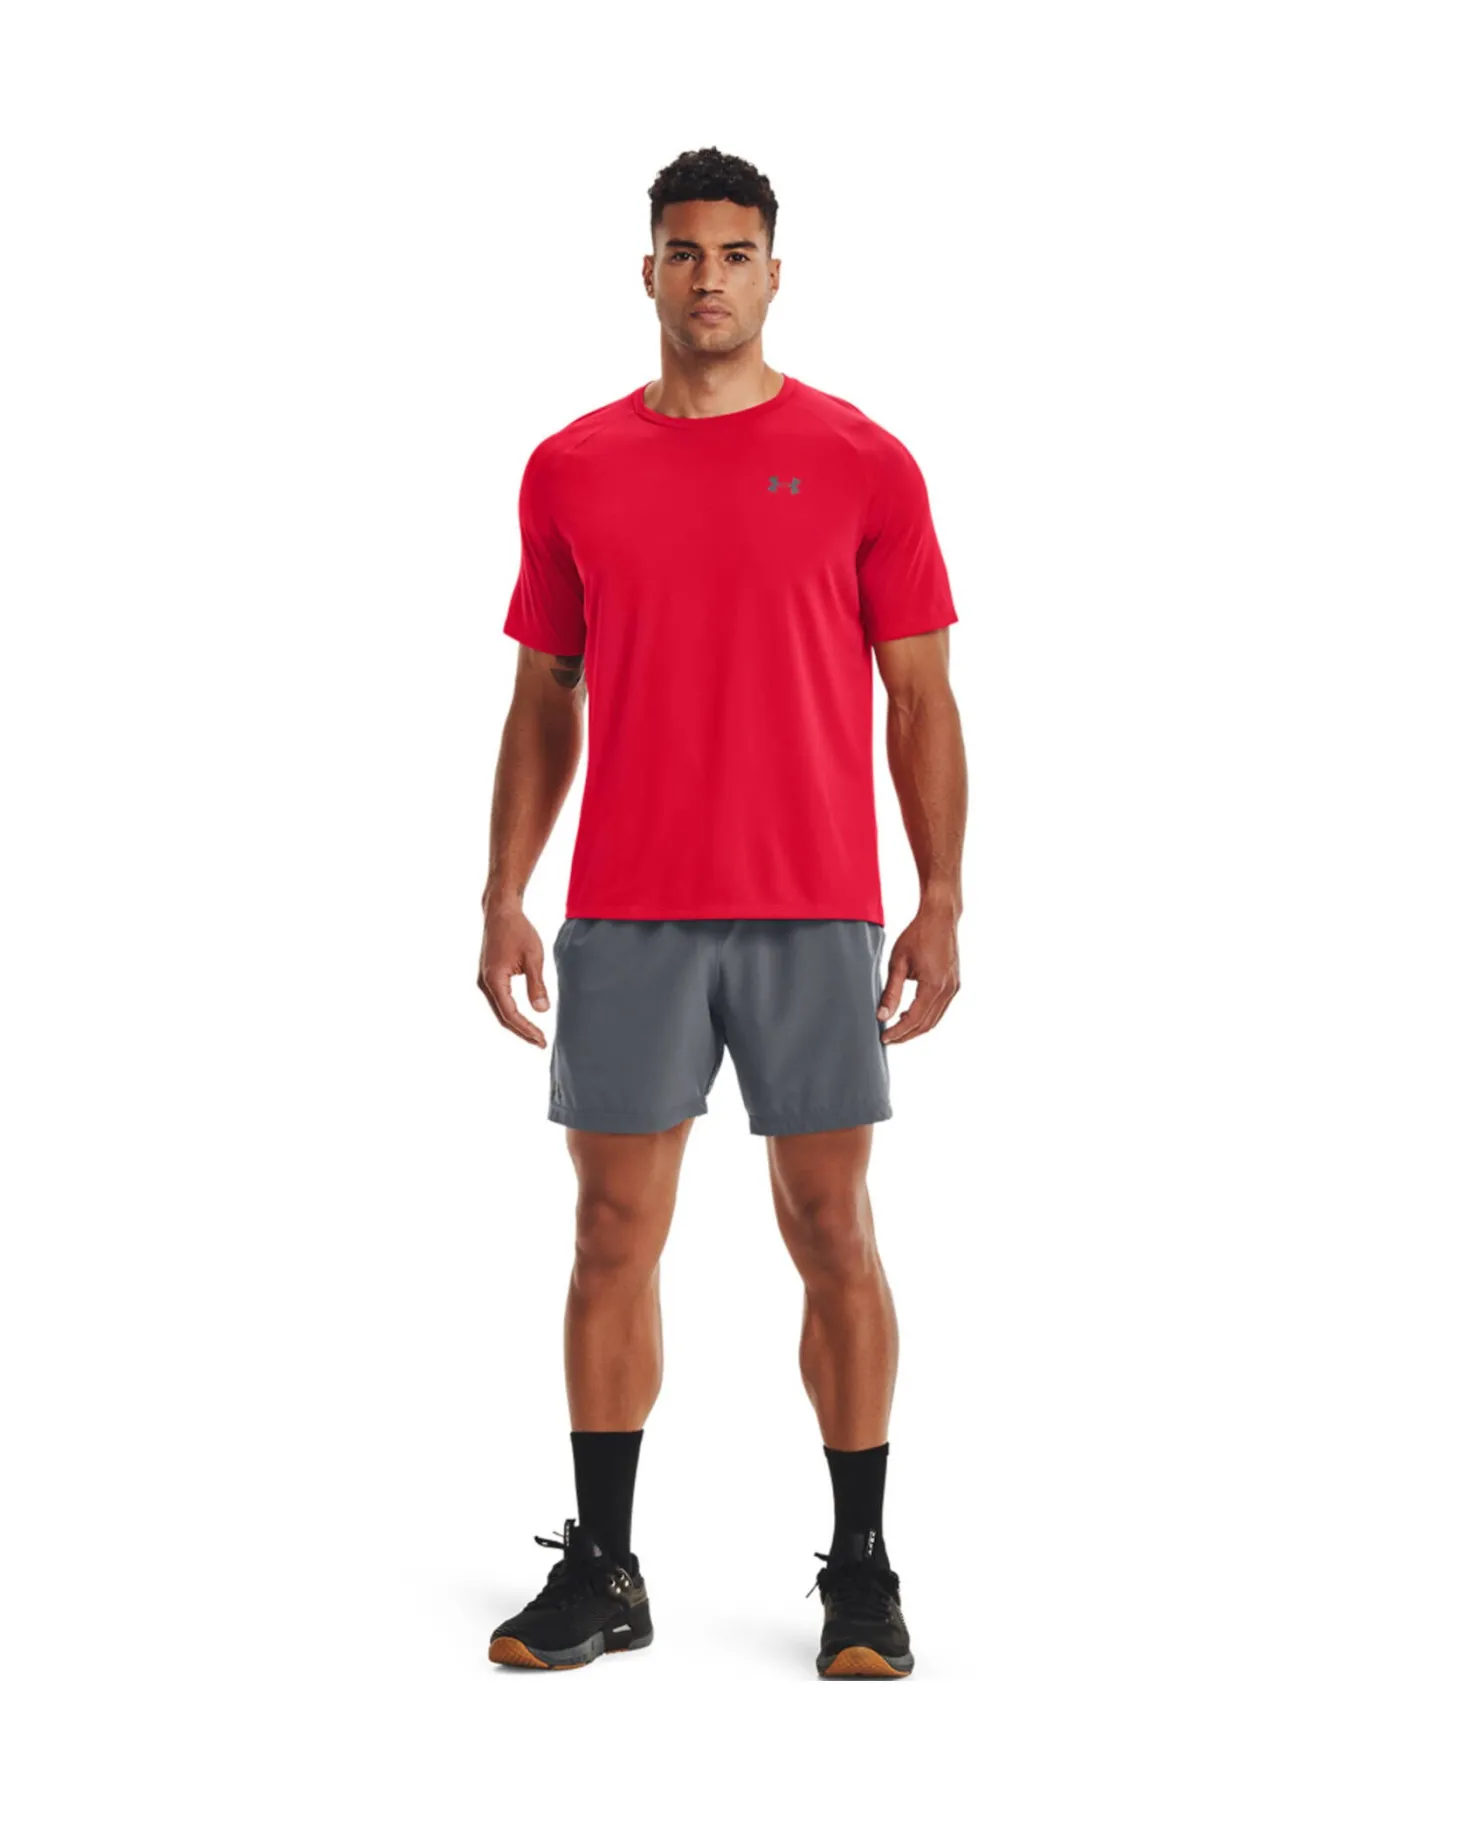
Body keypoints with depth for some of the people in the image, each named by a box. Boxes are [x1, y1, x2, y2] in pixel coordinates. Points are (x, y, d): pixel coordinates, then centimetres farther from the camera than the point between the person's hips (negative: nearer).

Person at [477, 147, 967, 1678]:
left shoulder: (862, 463, 1)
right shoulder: (571, 469, 7)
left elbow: (920, 701, 2)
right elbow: (542, 704, 11)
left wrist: (942, 905, -5)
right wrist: (502, 901, 4)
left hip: (814, 916, -2)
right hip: (623, 919, 2)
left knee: (833, 1235, 3)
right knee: (612, 1235, 5)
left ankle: (861, 1569, 15)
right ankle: (601, 1571, 16)